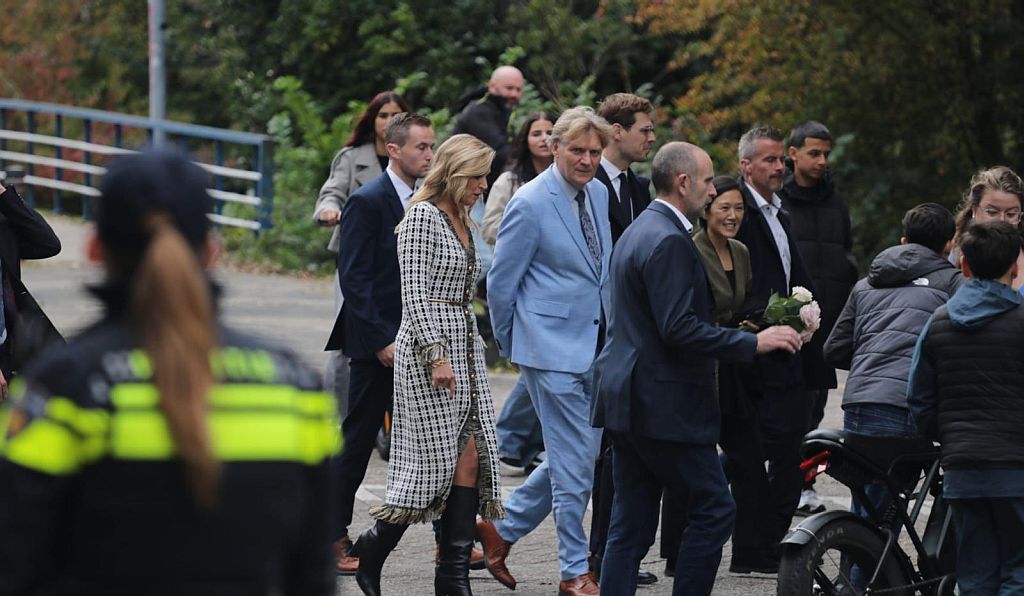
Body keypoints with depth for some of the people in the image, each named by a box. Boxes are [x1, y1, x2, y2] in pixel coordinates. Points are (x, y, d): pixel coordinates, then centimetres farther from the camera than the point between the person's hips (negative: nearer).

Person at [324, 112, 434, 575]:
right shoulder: (367, 202, -11)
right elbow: (353, 279, -15)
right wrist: (381, 341, -18)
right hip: (377, 341, -7)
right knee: (358, 439, 0)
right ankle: (333, 539, 8)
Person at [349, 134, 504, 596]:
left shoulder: (460, 221, 16)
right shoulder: (423, 217, -10)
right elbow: (415, 293, -16)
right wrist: (436, 356, -22)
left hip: (464, 346, 8)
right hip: (429, 345, -8)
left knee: (471, 458, 0)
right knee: (435, 460, -7)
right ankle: (373, 546, 12)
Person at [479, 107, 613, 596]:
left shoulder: (599, 195, 9)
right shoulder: (530, 204, -14)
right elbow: (500, 283, -7)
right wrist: (511, 344, 3)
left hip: (594, 345, 8)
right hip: (553, 348, -8)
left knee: (573, 456, 12)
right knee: (576, 462, -5)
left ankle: (503, 529, 28)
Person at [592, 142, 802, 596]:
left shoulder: (637, 232, 17)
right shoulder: (669, 242, -16)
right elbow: (679, 329, -23)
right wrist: (752, 343, -17)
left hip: (627, 401, 10)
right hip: (663, 404, -10)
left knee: (631, 525, 9)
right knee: (713, 508, -2)